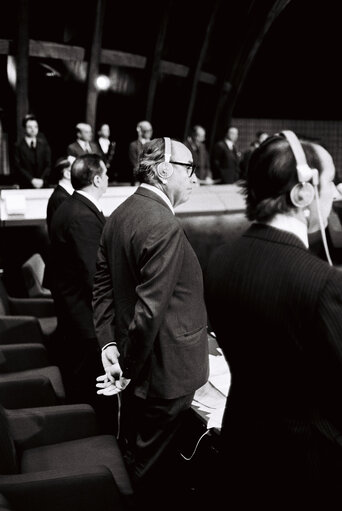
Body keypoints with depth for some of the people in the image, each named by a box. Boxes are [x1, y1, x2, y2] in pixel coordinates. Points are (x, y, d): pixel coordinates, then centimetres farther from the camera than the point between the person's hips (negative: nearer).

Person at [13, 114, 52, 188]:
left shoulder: (44, 144, 10)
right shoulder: (18, 146, 3)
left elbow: (48, 165, 5)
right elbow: (18, 167, -3)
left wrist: (42, 180, -9)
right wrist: (32, 180, -13)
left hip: (42, 184, 1)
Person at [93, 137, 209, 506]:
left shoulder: (119, 215, 3)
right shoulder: (164, 226, -26)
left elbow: (103, 284, 6)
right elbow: (150, 310, -27)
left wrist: (108, 341, 3)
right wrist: (129, 373, -16)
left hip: (135, 367, 9)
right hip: (163, 372, -9)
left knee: (131, 453, 27)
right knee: (150, 468, 12)